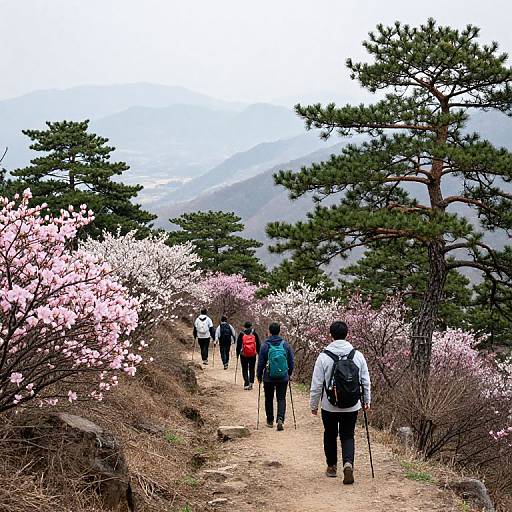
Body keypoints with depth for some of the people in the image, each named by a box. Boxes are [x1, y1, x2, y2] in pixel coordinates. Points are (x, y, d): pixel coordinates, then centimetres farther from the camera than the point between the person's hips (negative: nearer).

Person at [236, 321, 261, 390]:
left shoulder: (241, 333, -1)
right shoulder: (254, 333, 1)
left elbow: (238, 344, 3)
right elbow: (258, 344, 6)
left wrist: (237, 353, 11)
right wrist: (259, 353, 15)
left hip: (243, 354, -1)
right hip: (253, 354, 1)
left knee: (245, 369, 6)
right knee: (252, 369, 13)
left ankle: (246, 384, -3)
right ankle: (251, 382, 3)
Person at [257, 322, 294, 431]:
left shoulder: (265, 346, -9)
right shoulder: (286, 345, -2)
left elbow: (261, 363, -4)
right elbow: (291, 362, 5)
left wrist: (259, 376, 8)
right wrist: (289, 373, 20)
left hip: (269, 378, -1)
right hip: (283, 378, 1)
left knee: (269, 399, 14)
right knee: (281, 398, 6)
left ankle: (270, 421, 22)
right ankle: (280, 419, -13)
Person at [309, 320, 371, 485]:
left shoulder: (324, 357, -11)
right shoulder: (358, 356, -4)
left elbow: (316, 384, -7)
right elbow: (366, 382, 3)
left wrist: (314, 404, 5)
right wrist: (367, 401, 17)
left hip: (329, 407, -1)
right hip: (352, 407, 1)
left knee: (330, 435, 18)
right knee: (348, 436, 10)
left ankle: (332, 467, 28)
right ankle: (348, 463, -13)